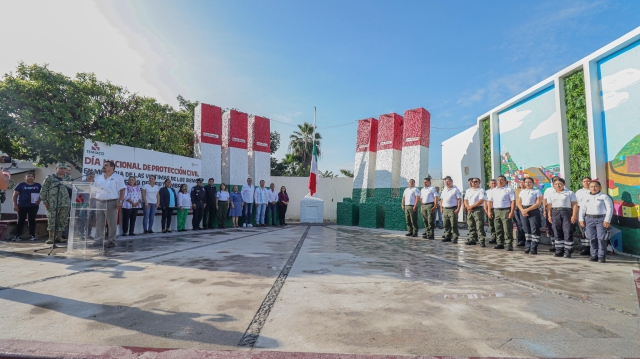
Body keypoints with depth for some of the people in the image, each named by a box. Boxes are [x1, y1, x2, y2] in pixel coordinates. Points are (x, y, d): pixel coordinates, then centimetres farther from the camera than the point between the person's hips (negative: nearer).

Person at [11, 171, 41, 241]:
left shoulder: (38, 185, 8)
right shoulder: (21, 185, 2)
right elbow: (15, 195, 2)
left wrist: (38, 201, -5)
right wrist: (15, 205, -5)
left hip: (33, 206, 1)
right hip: (22, 206, -1)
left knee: (32, 220, 6)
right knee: (21, 221, 3)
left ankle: (32, 235, 10)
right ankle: (18, 235, 8)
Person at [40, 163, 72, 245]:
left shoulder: (68, 179, 14)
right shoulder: (50, 178, 3)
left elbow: (72, 190, 17)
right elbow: (43, 190, 2)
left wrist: (71, 201, 10)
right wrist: (45, 201, -4)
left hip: (65, 204, 4)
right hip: (53, 204, -3)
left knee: (62, 221, 6)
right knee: (52, 221, -2)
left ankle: (59, 236, 15)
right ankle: (51, 237, 6)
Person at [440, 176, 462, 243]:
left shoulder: (455, 189, -3)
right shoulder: (444, 190, 17)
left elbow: (459, 199, -7)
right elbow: (441, 199, 22)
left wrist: (458, 209, -14)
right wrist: (441, 207, 12)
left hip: (452, 209, -6)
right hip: (445, 209, 6)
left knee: (454, 225, -5)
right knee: (446, 225, 9)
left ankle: (454, 238, -1)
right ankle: (447, 237, 18)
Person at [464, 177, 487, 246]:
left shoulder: (481, 191, -3)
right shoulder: (468, 191, 17)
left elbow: (481, 201, -14)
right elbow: (465, 200, 15)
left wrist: (471, 206, -13)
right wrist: (468, 207, -4)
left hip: (478, 210, -6)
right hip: (469, 210, 6)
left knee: (480, 227, -7)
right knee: (471, 226, 10)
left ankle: (482, 241, -5)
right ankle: (472, 240, 17)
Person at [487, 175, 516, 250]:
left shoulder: (509, 189, 2)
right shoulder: (493, 190, 16)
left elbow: (513, 201, -5)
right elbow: (490, 201, 15)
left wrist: (512, 212, -13)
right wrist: (489, 211, 6)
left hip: (506, 211, -5)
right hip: (496, 211, 5)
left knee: (507, 229, -6)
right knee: (498, 229, 8)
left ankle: (509, 244, -1)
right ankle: (500, 243, 16)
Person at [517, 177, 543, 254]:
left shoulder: (537, 191, 2)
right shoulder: (522, 191, 16)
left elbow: (538, 203, -8)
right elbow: (518, 202, 12)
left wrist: (527, 210, -14)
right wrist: (522, 210, -7)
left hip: (533, 211, -4)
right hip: (523, 211, 5)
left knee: (534, 230, -7)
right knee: (526, 230, 7)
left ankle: (533, 248, -4)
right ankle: (527, 247, 13)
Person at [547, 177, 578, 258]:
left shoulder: (570, 193, 5)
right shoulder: (551, 194, 15)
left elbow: (575, 205, 0)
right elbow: (549, 206, 13)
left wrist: (574, 215, -9)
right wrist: (549, 215, 4)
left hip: (566, 212, -3)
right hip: (555, 213, 3)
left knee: (568, 232, -6)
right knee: (557, 233, 5)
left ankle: (568, 251, 0)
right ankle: (559, 250, 10)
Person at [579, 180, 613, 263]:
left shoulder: (604, 197, 2)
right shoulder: (586, 198, 14)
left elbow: (609, 209, -3)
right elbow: (582, 209, 15)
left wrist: (607, 220, -10)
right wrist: (581, 220, 7)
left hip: (601, 219, -4)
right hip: (589, 219, 4)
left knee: (601, 238, -7)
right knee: (592, 238, 5)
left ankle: (602, 256, -1)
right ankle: (594, 255, 12)